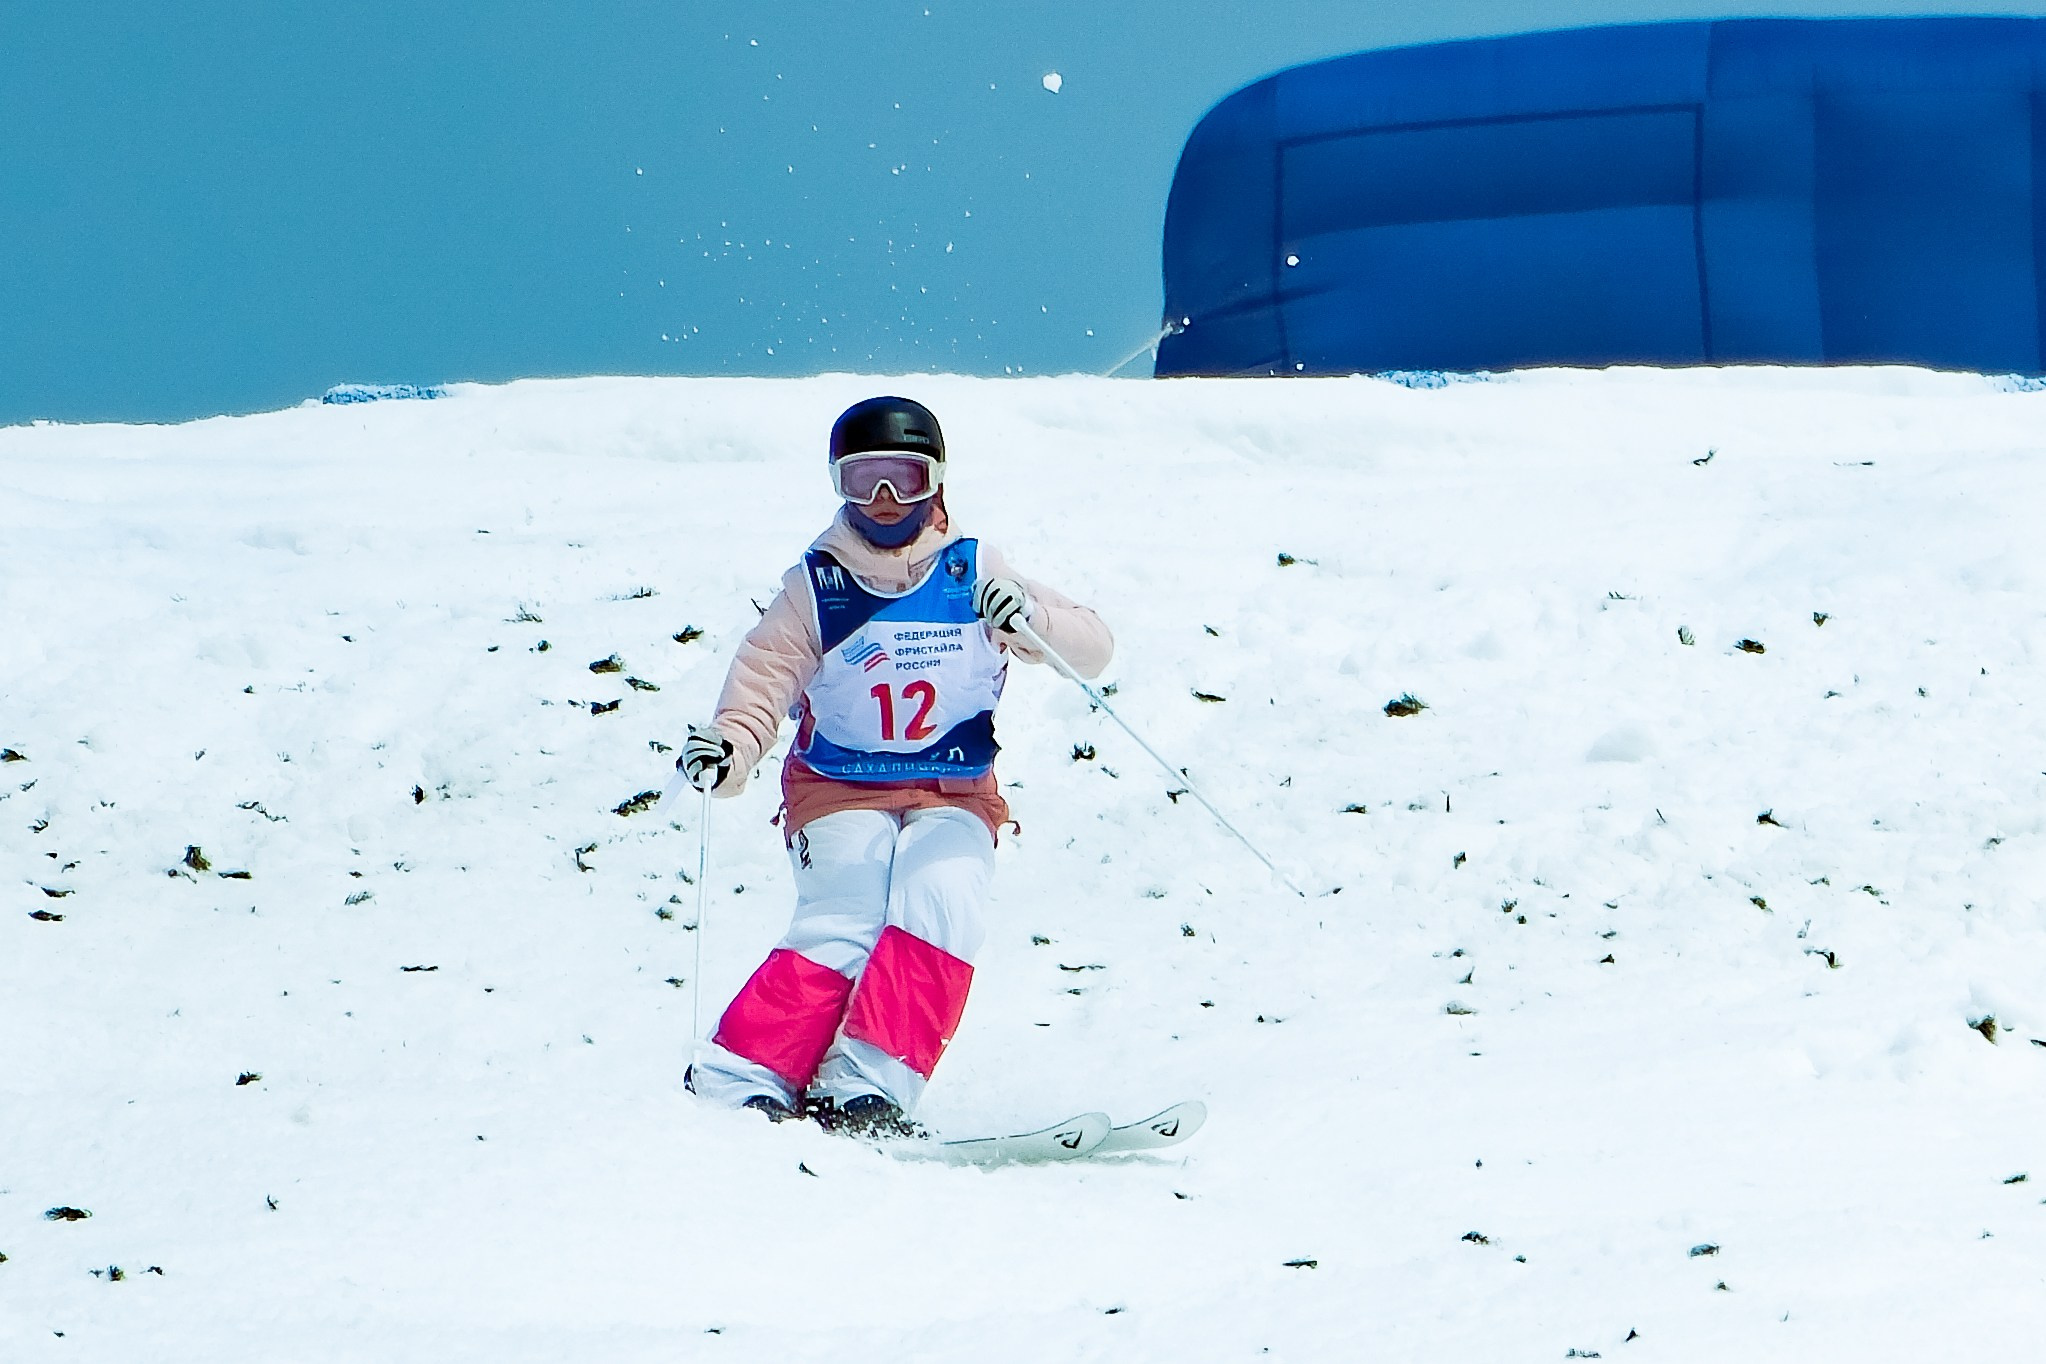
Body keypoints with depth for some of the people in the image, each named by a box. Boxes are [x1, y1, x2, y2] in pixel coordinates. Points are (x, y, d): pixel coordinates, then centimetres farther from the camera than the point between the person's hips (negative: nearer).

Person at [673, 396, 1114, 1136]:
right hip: (839, 789, -1)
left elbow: (1091, 650, -3)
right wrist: (726, 751, -27)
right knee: (840, 927, -23)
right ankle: (738, 1081, -25)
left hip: (954, 794, 1)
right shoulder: (816, 584, -1)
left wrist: (1029, 621, -25)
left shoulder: (973, 572, -1)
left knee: (940, 903, -27)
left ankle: (866, 1085, -33)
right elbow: (764, 678, -6)